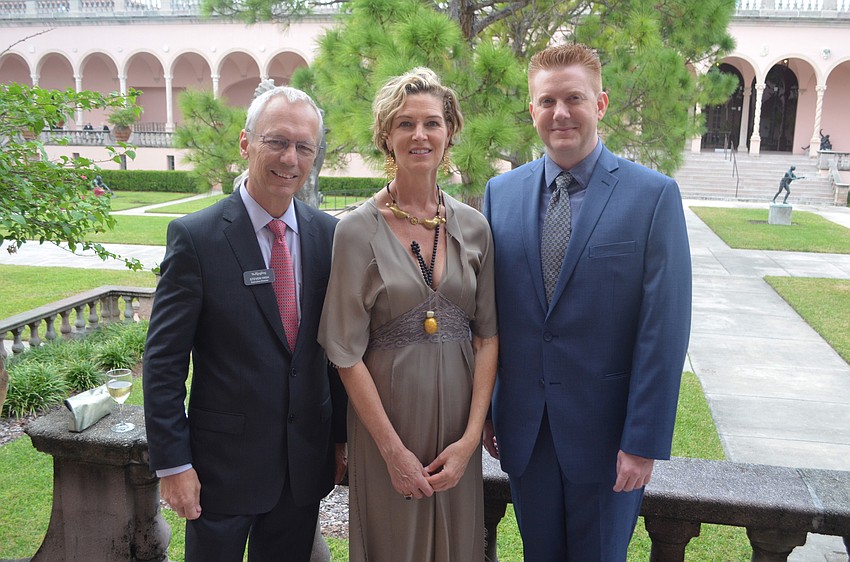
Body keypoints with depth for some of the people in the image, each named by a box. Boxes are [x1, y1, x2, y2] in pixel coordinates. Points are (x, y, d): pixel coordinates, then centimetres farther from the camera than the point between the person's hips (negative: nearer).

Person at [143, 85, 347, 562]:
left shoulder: (329, 234, -1)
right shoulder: (196, 236, -12)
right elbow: (163, 361, -10)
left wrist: (343, 434, 7)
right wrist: (173, 463, -11)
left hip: (307, 461, 4)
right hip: (224, 459, -3)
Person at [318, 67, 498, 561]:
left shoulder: (474, 226, 1)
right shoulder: (359, 230, -9)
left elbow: (488, 335, 1)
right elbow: (347, 353, -10)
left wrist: (470, 437, -7)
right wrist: (394, 450, -11)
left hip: (458, 407, 3)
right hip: (386, 412, -3)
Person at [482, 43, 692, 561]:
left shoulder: (654, 196, -10)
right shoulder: (501, 193, 2)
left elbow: (664, 329, -12)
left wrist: (643, 442, -13)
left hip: (606, 431, -3)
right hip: (523, 430, 3)